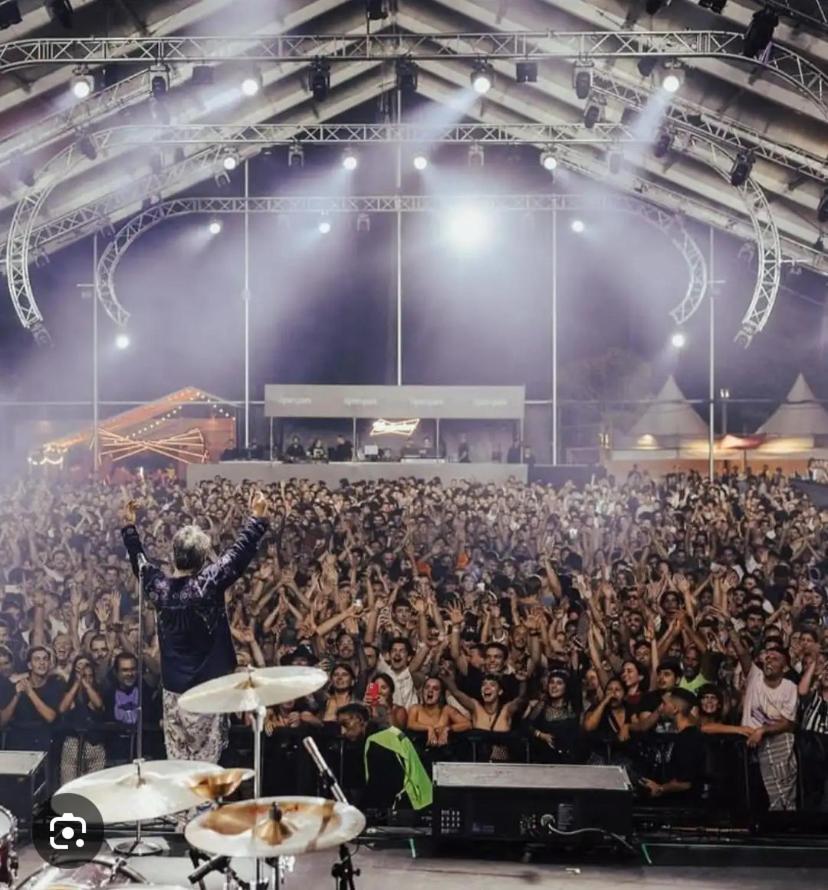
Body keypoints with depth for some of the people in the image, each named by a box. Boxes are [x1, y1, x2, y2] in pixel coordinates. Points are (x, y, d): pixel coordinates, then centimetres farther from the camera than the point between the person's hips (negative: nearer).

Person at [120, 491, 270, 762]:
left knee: (177, 761, 12)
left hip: (173, 687, 5)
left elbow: (139, 562, 17)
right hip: (208, 687, -4)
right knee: (205, 763, 3)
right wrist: (257, 518, -3)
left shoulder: (158, 586, -1)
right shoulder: (209, 583, -14)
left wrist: (129, 526, 27)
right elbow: (239, 553, -11)